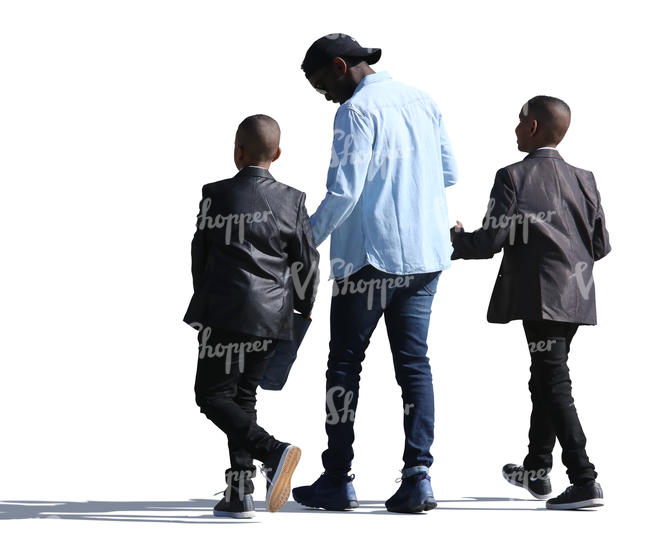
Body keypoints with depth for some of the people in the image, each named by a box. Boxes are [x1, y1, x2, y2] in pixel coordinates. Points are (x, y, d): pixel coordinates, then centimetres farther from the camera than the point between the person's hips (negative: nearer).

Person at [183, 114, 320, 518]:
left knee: (212, 395, 1)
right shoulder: (291, 200, 4)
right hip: (272, 316, 5)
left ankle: (274, 452, -21)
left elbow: (201, 254, 5)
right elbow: (306, 262, 7)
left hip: (224, 314, -4)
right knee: (242, 396, 13)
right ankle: (240, 495, 8)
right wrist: (303, 309, 22)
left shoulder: (216, 196, -3)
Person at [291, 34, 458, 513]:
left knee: (345, 362, 4)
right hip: (427, 252, 6)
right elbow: (449, 173, 17)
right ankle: (418, 476, -3)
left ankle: (338, 481, 7)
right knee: (414, 361, 7)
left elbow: (343, 192, -17)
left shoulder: (358, 110, -11)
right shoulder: (422, 101, 11)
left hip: (372, 254, -6)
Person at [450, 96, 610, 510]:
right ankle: (537, 469, 32)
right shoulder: (584, 180, 9)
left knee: (555, 386, -8)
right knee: (545, 381, 20)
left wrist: (456, 241, 9)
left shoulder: (514, 177, -8)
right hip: (577, 298, 7)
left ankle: (585, 480, -15)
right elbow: (601, 245, 9)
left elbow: (492, 240, -11)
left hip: (542, 298, -7)